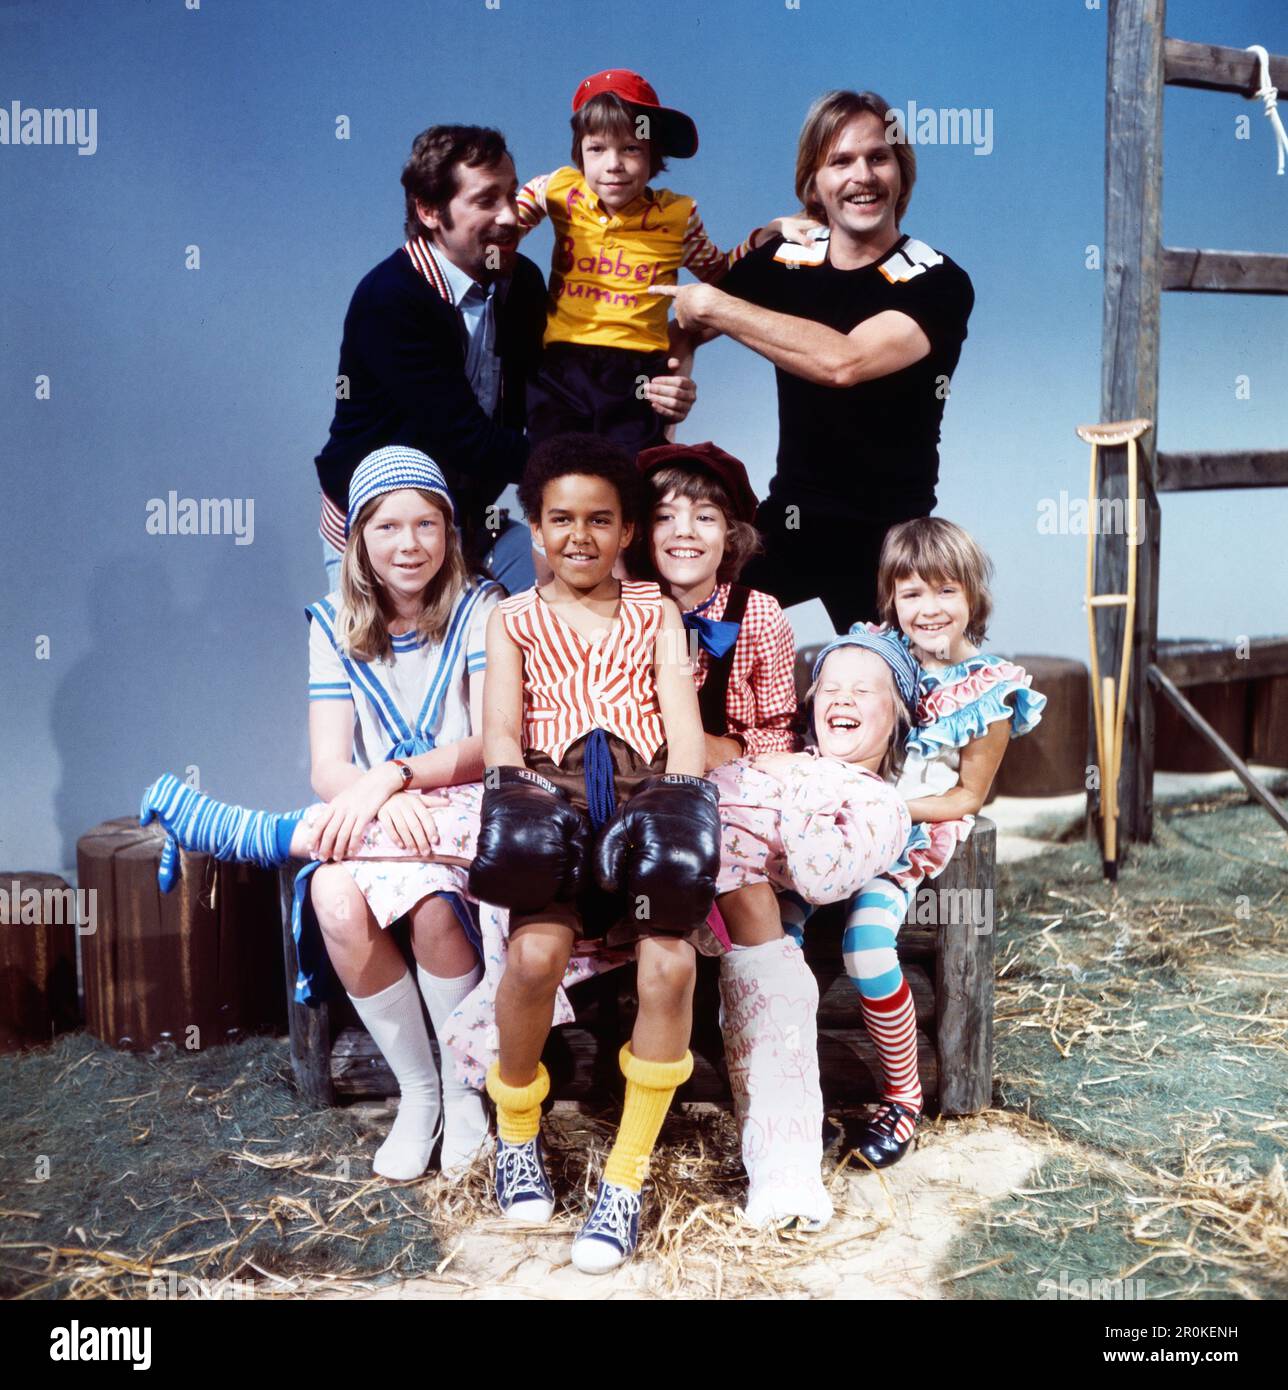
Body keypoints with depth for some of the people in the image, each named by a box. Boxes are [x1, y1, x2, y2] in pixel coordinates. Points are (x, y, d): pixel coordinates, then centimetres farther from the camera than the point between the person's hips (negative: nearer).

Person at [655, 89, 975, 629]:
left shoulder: (938, 284, -14)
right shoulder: (783, 260, 0)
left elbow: (843, 361, -31)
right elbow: (687, 329, 13)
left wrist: (714, 305, -22)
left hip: (887, 532, -4)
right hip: (786, 517, 4)